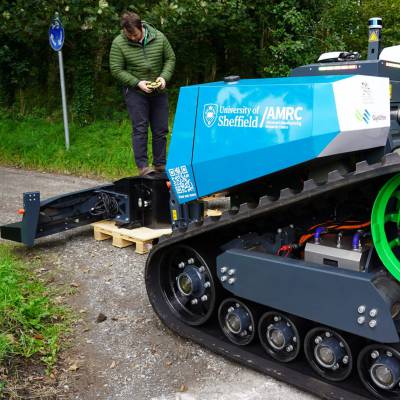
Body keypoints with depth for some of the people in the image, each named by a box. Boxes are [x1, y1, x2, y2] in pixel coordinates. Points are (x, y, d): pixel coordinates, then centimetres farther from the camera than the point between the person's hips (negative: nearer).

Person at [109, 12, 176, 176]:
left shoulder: (159, 37, -4)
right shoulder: (118, 43, -11)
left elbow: (170, 59, 6)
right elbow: (116, 70, -9)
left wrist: (164, 77, -11)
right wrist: (137, 83, -18)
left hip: (158, 91, 3)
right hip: (135, 92, -3)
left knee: (161, 129, 6)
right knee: (140, 129, -8)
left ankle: (160, 164, 17)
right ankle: (143, 166, -3)